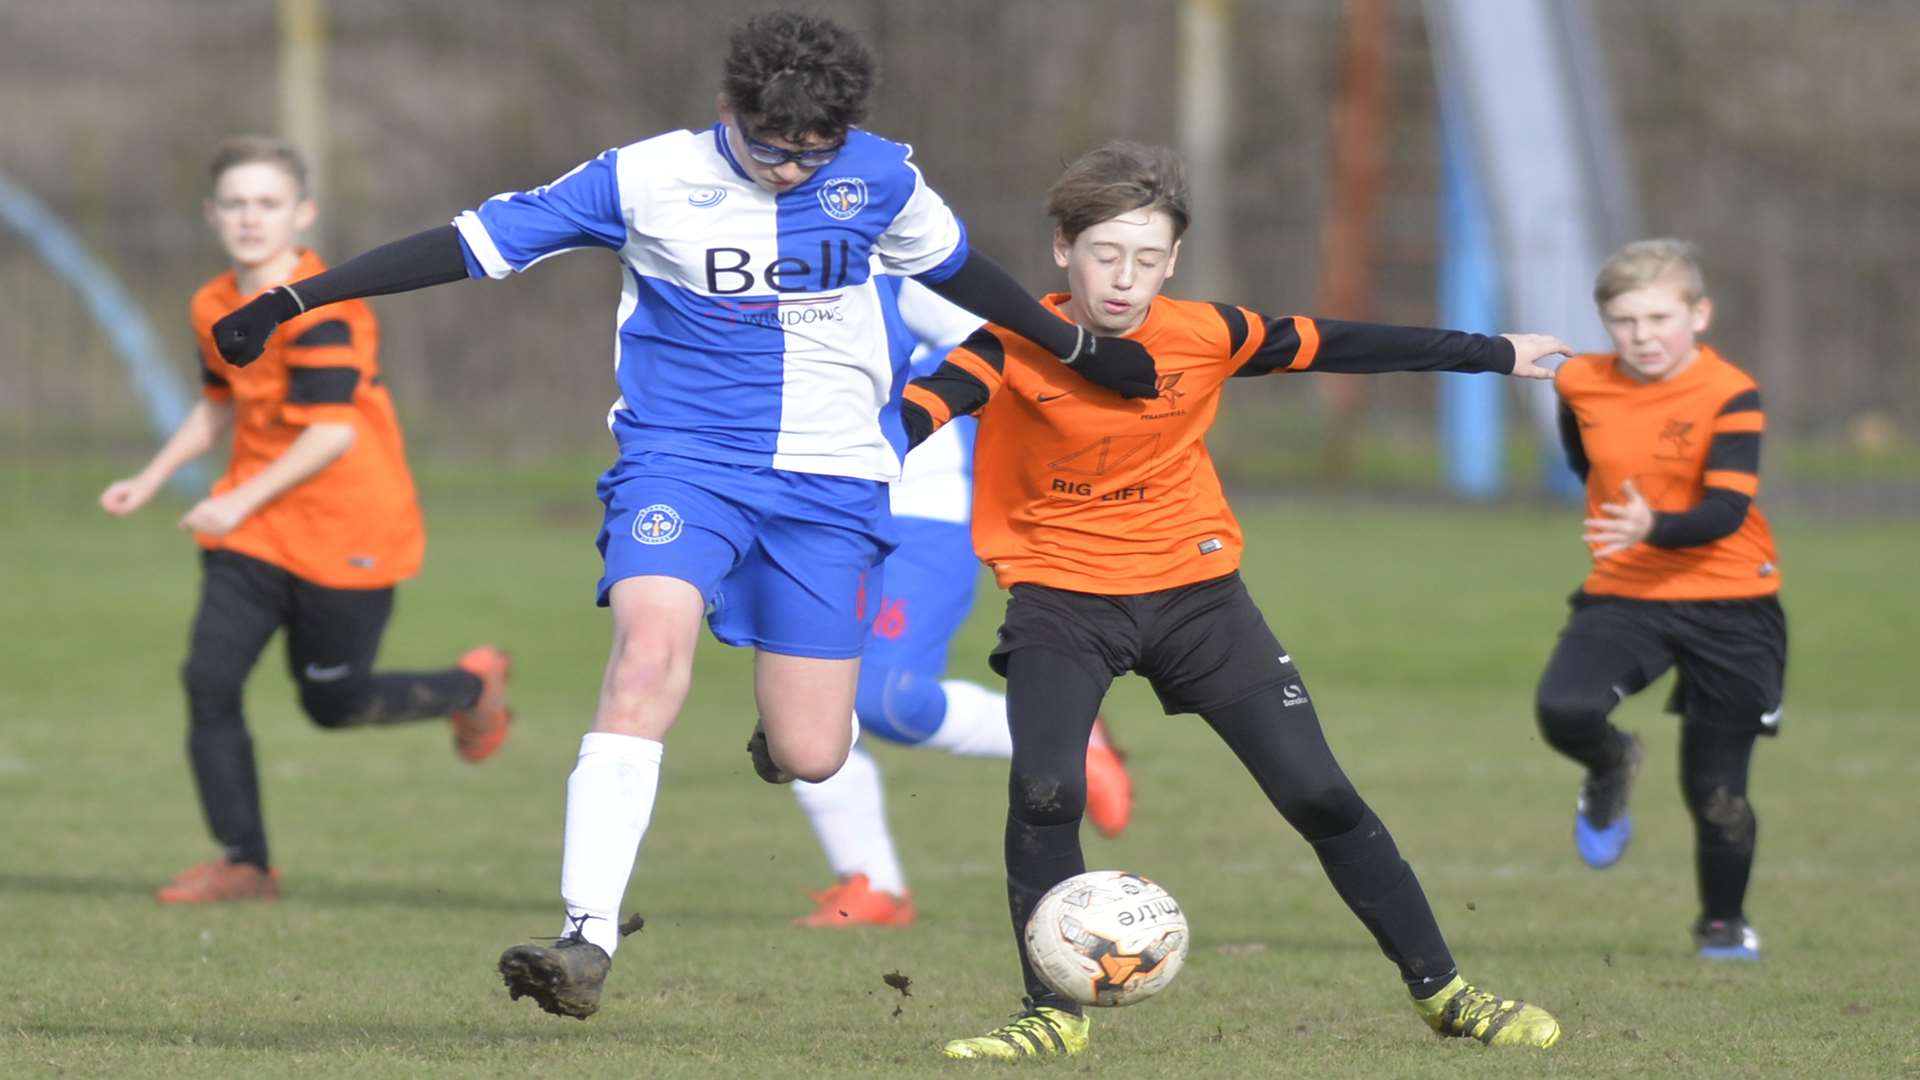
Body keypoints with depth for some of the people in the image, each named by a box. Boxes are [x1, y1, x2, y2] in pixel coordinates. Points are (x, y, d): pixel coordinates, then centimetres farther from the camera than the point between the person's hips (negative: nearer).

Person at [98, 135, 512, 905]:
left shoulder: (318, 312, -20)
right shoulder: (214, 308, 6)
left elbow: (333, 432, -24)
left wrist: (242, 502, -27)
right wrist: (150, 482, 16)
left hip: (346, 535, -7)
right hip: (252, 532, 7)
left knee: (333, 703, 6)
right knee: (208, 680, -7)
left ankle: (473, 687, 35)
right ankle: (244, 863, 2)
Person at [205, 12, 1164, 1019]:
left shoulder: (878, 179, -1)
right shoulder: (650, 179, -9)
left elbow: (954, 265, 20)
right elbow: (479, 241, -6)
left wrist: (1080, 348, 32)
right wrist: (292, 301, -8)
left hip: (829, 481, 2)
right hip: (681, 463, -2)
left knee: (807, 756, -4)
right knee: (649, 651, -29)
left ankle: (783, 718, 38)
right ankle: (587, 941, -32)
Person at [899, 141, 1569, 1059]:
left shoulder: (1207, 337, -10)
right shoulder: (1017, 347, -16)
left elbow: (1337, 346, 3)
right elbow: (911, 418, -29)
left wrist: (1495, 355, 13)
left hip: (1194, 585, 2)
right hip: (1062, 597, -2)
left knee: (1318, 794, -2)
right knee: (1043, 794, -22)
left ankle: (1440, 990, 12)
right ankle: (1052, 1017, -3)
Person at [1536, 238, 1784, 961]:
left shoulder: (1730, 397, -15)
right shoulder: (1581, 386, -1)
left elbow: (1727, 510, -26)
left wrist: (1655, 529, -42)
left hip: (1729, 604, -3)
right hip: (1622, 596, 3)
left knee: (1715, 791, 1)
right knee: (1562, 710, -26)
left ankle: (1723, 923, 29)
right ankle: (1611, 768, 11)